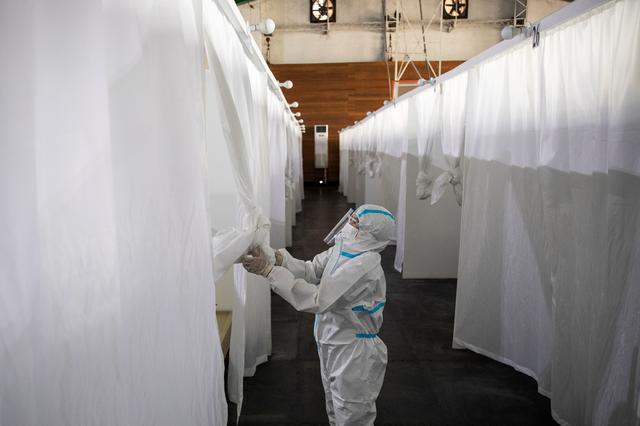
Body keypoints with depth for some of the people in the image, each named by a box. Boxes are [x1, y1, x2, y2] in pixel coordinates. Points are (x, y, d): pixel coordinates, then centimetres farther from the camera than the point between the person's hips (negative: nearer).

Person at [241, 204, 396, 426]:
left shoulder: (364, 266, -31)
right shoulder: (342, 250, -2)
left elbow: (317, 299, -34)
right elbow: (310, 271, -1)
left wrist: (268, 270, -33)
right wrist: (277, 257, -19)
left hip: (354, 353, -8)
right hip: (332, 344, 8)